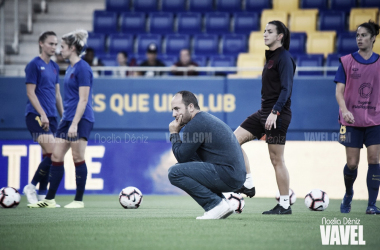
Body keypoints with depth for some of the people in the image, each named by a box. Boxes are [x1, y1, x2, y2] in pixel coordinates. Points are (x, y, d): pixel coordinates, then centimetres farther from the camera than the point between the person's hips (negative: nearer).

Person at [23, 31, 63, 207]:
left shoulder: (54, 67, 16)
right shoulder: (34, 65, -7)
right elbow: (30, 92, -11)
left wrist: (63, 115, 16)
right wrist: (42, 114, -17)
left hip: (51, 116, 8)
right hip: (36, 116, -8)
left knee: (49, 156, 5)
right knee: (52, 154, -17)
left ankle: (42, 196, 9)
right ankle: (31, 187, -4)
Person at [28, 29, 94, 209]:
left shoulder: (82, 68, -12)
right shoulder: (70, 68, 16)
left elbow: (83, 99, -17)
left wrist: (74, 124, -21)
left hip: (81, 119, -9)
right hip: (68, 118, 9)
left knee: (78, 158, -4)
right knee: (56, 157, 6)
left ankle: (79, 200, 3)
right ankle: (49, 199, 10)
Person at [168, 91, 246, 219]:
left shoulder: (195, 124, -11)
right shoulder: (205, 119, 21)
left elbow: (181, 157, -8)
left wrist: (174, 134, 3)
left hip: (227, 175, -10)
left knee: (175, 173, -14)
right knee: (183, 167, 27)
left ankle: (215, 205, -10)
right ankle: (221, 202, 13)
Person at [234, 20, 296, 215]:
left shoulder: (284, 58, -11)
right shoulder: (271, 57, 17)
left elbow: (286, 89, -19)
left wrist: (275, 112, -25)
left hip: (277, 115, -10)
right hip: (264, 112, 10)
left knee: (276, 159, -5)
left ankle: (285, 204, 2)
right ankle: (248, 184, 5)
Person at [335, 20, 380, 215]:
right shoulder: (346, 62, 1)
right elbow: (339, 91, -4)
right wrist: (344, 110, -21)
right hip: (352, 120, -1)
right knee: (352, 163, -2)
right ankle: (348, 194, 27)